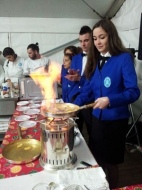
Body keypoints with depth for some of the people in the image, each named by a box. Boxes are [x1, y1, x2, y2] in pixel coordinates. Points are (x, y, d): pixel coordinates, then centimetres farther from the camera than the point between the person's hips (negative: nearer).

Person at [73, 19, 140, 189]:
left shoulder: (124, 58, -13)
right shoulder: (95, 60, 5)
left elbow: (133, 92, -18)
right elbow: (88, 89, 7)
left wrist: (110, 100, -33)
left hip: (115, 119, -5)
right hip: (97, 117, 5)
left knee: (110, 161, 12)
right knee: (98, 159, 18)